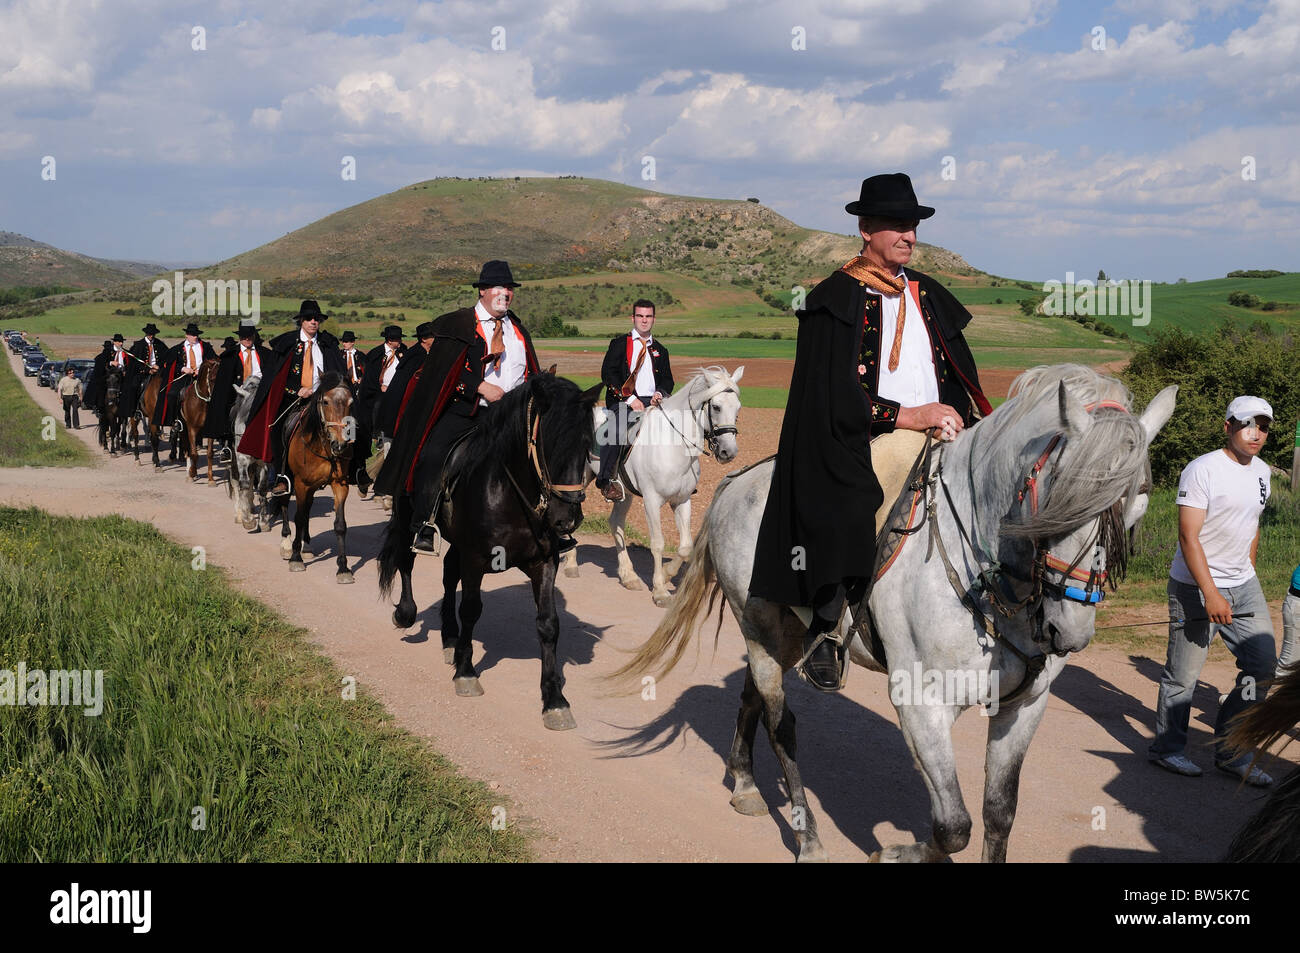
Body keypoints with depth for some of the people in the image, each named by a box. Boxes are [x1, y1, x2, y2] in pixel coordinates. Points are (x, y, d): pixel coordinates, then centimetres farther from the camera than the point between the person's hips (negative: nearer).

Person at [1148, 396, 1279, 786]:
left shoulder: (1261, 472, 9)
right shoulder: (1202, 470, -16)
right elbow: (1188, 537, -21)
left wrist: (1248, 573, 19)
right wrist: (1211, 594, -27)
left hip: (1244, 585, 8)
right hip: (1195, 585, -8)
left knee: (1262, 665, 6)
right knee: (1184, 674, -1)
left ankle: (1231, 751, 17)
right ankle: (1167, 747, 18)